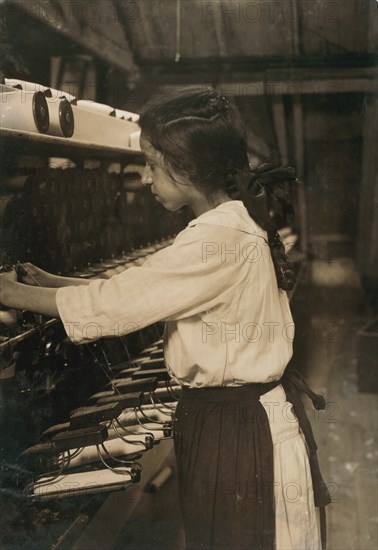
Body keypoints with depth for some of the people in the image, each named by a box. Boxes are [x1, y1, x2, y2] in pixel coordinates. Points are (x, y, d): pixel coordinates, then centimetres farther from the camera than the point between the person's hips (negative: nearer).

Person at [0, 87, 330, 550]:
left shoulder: (220, 240, -25)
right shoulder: (235, 223, 6)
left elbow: (113, 305, -21)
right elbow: (140, 289, 12)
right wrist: (52, 282, 8)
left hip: (237, 428, -9)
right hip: (246, 413, 9)